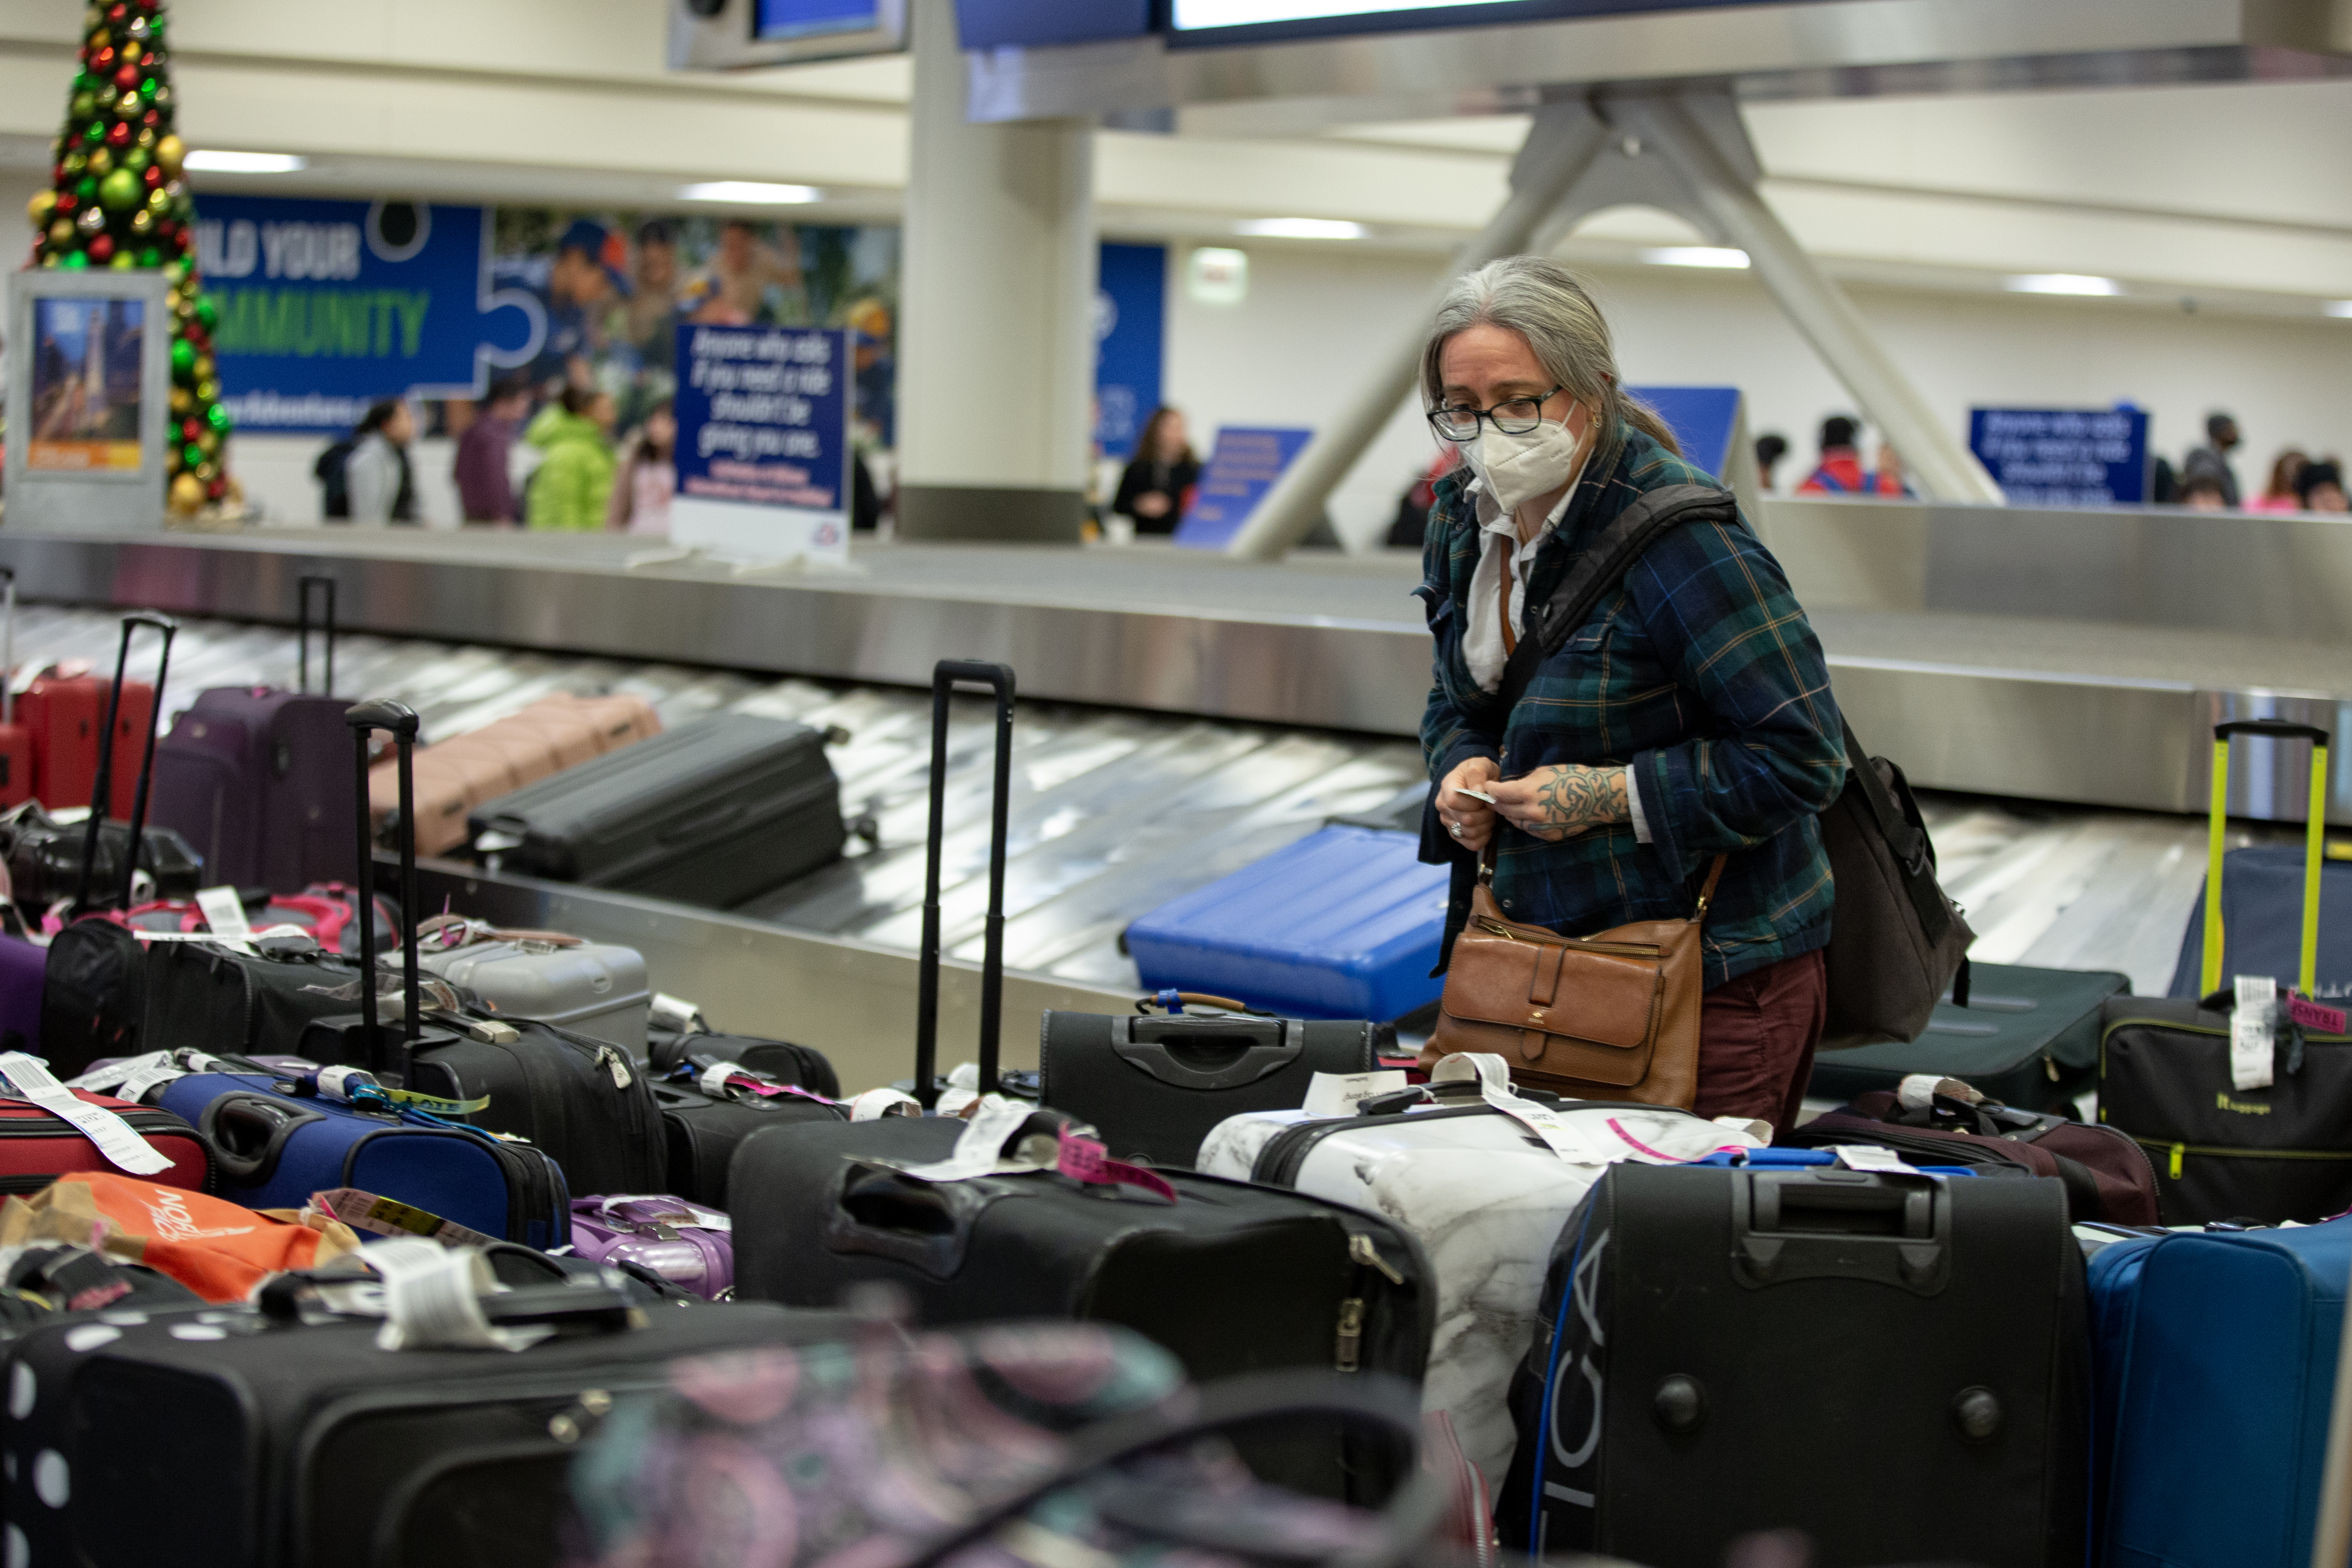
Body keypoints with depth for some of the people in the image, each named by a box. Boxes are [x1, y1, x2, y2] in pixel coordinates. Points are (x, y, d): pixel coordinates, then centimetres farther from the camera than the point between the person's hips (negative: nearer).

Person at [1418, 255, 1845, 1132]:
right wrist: (1462, 768, -2)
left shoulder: (1683, 538, -21)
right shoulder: (1465, 517, 6)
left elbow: (1802, 756, -20)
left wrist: (1614, 795, -22)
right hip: (1545, 944, 7)